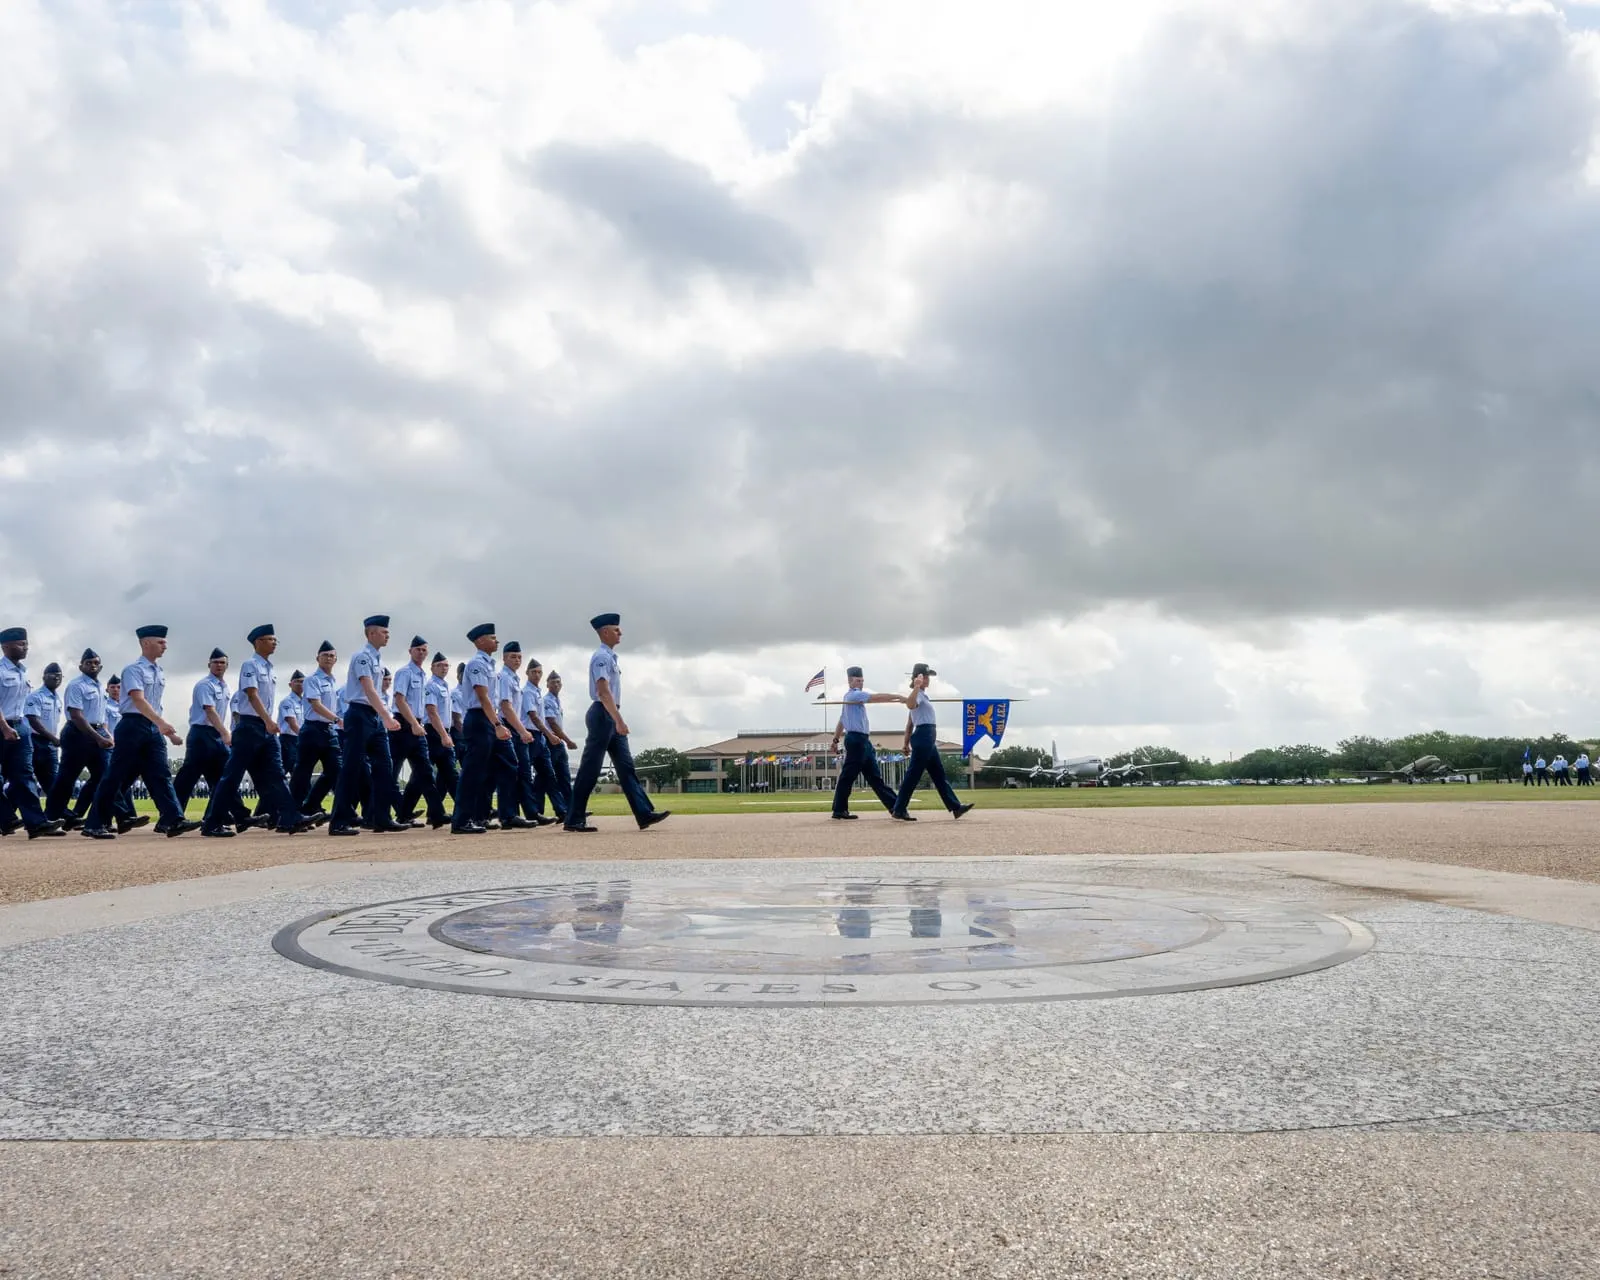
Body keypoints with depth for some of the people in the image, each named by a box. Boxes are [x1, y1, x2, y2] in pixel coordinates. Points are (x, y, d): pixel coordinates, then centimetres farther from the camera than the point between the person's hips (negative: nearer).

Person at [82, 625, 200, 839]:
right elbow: (139, 701, -20)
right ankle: (95, 824, 6)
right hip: (133, 727, -7)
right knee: (117, 777, -2)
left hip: (154, 728, 7)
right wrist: (161, 723, -33)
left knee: (160, 774, -4)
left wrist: (167, 731, 17)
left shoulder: (160, 673, 15)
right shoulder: (133, 670, -8)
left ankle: (173, 821, -13)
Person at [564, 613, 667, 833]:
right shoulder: (601, 656, -13)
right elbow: (603, 691, -23)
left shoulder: (611, 657, 16)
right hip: (602, 715, -10)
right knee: (590, 769, -5)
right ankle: (574, 820, 1)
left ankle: (644, 814, 3)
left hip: (612, 717, 10)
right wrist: (619, 720, -29)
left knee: (626, 766, 5)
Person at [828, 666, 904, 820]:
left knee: (875, 776, 8)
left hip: (863, 741, 11)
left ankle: (894, 806, 7)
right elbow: (877, 697, -20)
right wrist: (898, 697, -22)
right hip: (856, 739, -11)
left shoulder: (853, 697, 21)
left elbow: (841, 721, 23)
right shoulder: (853, 695, -9)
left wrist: (835, 740, 24)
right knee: (848, 776, -7)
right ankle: (839, 810, -3)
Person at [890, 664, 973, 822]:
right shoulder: (918, 694, -10)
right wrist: (916, 687, -45)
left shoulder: (922, 695, 21)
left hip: (928, 739, 11)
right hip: (923, 737, -11)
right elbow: (910, 705, -36)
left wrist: (907, 743, 21)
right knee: (913, 774, -9)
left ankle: (955, 807, 13)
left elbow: (910, 723, 21)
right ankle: (898, 809, -6)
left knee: (939, 774, 10)